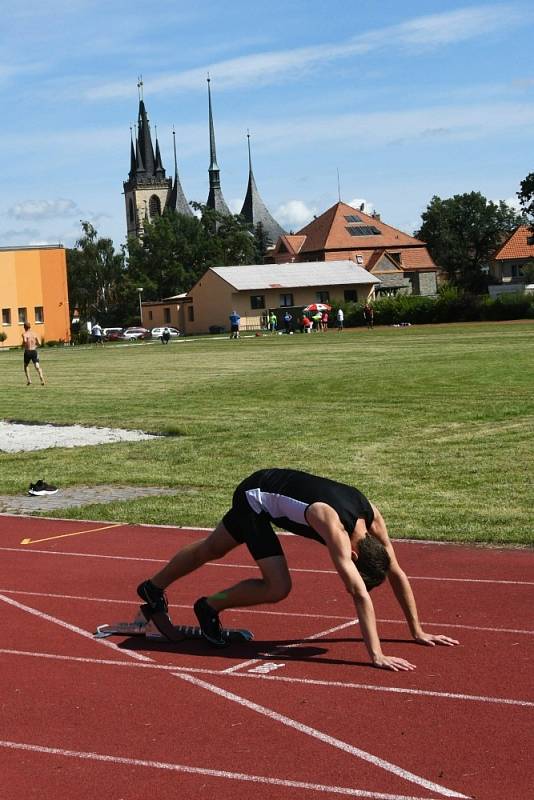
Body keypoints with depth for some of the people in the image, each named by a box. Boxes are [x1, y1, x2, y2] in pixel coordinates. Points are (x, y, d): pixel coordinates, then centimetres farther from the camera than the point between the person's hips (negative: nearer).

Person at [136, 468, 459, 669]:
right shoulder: (335, 526, -39)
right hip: (256, 494, -8)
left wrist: (418, 631, -6)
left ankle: (153, 590, 47)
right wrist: (377, 655, -46)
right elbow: (360, 593, -43)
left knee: (212, 550, 25)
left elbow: (397, 573, -9)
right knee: (278, 587, -16)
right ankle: (210, 606, 8)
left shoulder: (372, 517, -18)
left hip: (276, 486, 8)